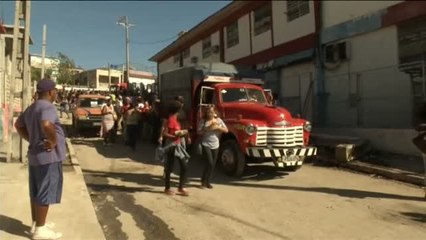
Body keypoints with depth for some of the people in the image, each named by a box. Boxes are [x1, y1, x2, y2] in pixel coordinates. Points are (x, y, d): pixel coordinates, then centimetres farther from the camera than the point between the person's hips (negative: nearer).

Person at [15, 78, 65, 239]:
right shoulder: (47, 107, -18)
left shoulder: (32, 108, 13)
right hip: (49, 156, -10)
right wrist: (54, 141, -23)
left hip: (35, 155, 10)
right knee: (45, 193, -1)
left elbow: (18, 125, 24)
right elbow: (46, 125, -38)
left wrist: (31, 140, 16)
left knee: (36, 192, 17)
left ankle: (36, 224, 28)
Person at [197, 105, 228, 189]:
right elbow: (199, 132, -7)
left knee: (213, 165, 8)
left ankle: (208, 182, 22)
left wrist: (217, 127, -15)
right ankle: (203, 181, 5)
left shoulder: (218, 120, 3)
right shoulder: (203, 121, -5)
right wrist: (206, 129, -20)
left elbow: (226, 130, 0)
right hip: (206, 145, -4)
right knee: (210, 163, -13)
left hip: (215, 145, 4)